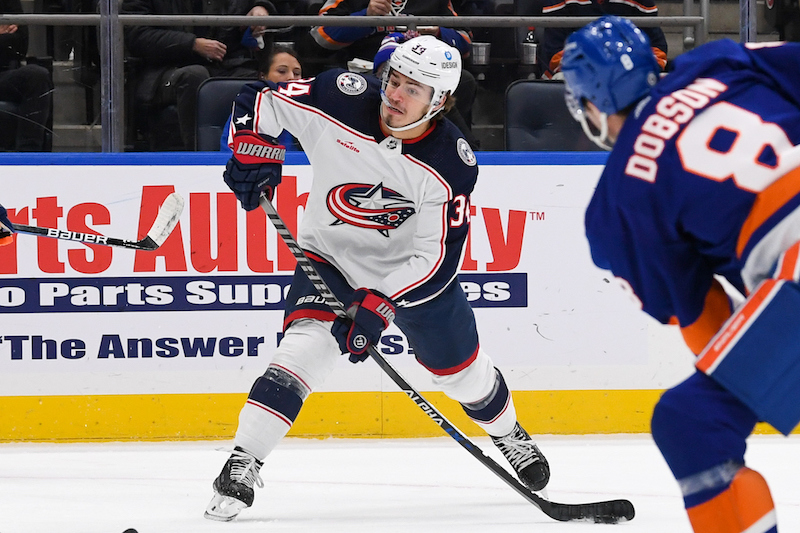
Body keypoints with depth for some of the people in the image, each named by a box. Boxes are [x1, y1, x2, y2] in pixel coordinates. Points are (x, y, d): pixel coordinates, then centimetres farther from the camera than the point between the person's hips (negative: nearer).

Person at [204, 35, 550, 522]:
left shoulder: (451, 165, -25)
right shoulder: (340, 100, -24)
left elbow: (436, 258, -24)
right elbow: (259, 99, -10)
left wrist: (378, 305, -33)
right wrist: (253, 150, -27)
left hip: (412, 268, 1)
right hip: (332, 257, -1)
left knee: (462, 368, 15)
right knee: (305, 346, -25)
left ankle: (510, 435, 48)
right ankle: (242, 463, -24)